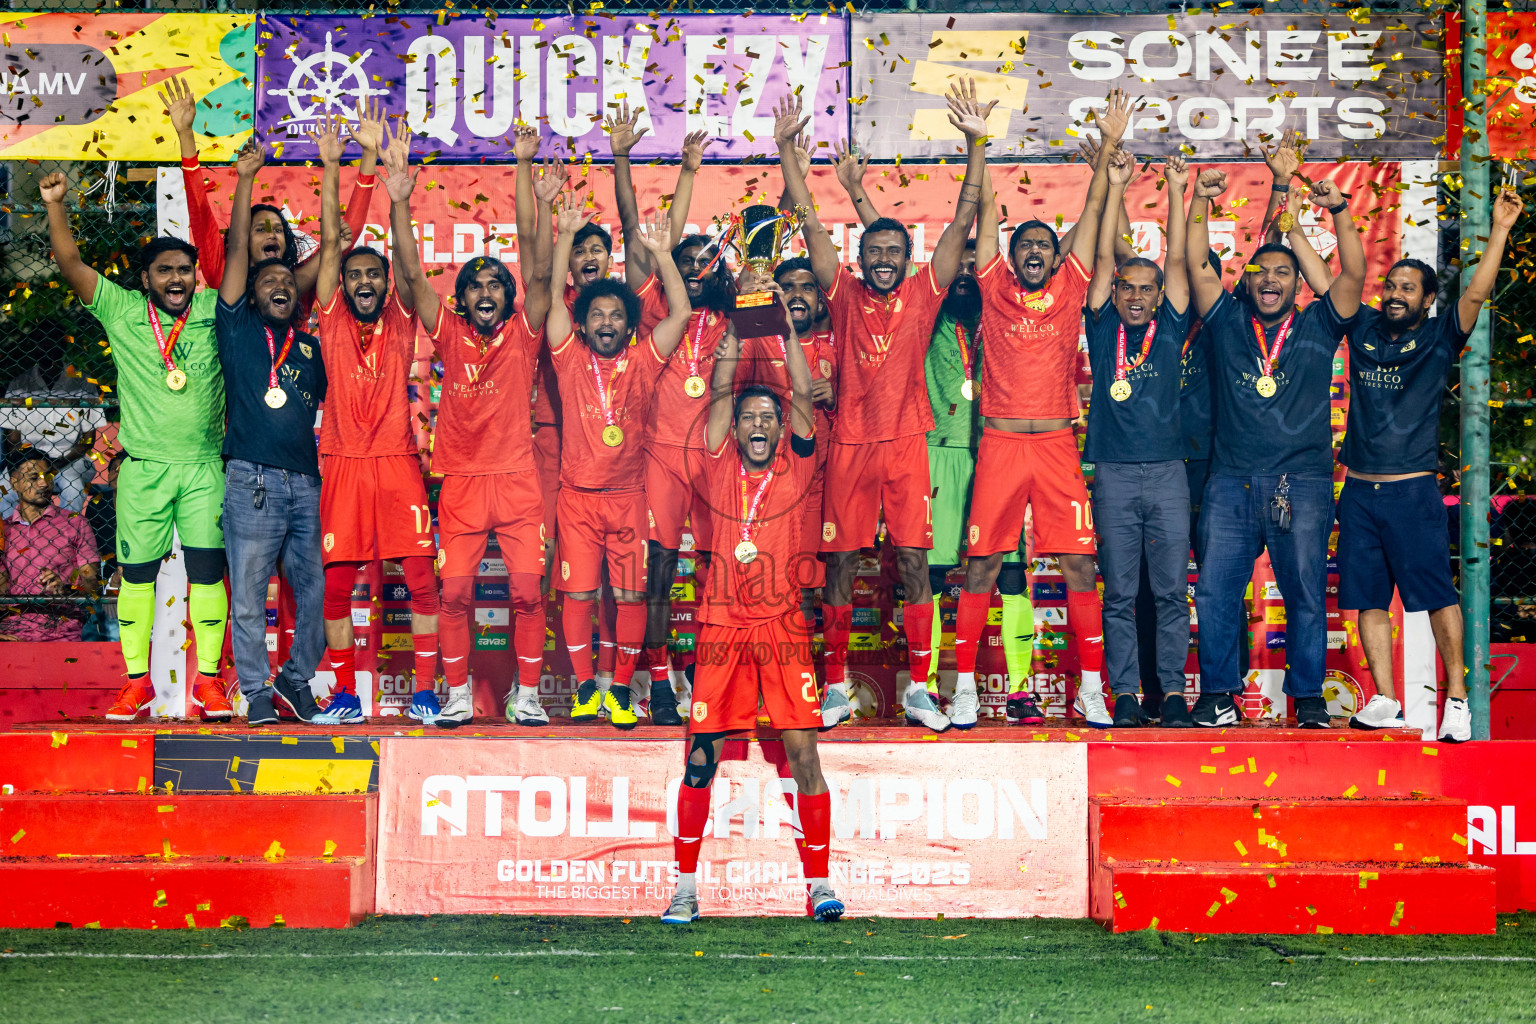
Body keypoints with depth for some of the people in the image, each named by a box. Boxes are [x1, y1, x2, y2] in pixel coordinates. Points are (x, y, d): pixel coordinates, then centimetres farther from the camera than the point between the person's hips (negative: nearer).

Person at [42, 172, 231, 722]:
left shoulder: (212, 312, 3)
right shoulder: (121, 311, 2)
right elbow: (71, 263, -2)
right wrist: (55, 204, -14)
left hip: (204, 468, 0)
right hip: (143, 469, 0)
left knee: (207, 572, 0)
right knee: (135, 574, 3)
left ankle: (208, 681, 7)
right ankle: (137, 682, 12)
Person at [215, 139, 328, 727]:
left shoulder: (312, 345, 19)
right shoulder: (240, 330, 10)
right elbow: (237, 250, 5)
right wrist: (244, 181, 2)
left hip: (308, 481, 3)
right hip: (253, 480, -3)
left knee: (315, 591, 2)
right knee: (248, 594, -1)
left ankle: (296, 677, 19)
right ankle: (257, 690, 8)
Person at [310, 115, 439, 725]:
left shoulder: (400, 322, 8)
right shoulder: (332, 320, 8)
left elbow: (407, 261, -3)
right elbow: (330, 244, 4)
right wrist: (331, 169, 0)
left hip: (397, 462, -1)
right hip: (344, 464, 1)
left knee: (420, 577, -4)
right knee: (336, 583, 1)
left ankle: (425, 691, 3)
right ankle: (346, 696, 10)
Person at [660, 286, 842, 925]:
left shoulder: (794, 467, 7)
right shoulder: (720, 466, 8)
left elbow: (803, 397, -1)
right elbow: (720, 390, 2)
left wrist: (783, 324, -3)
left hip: (784, 626, 0)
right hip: (722, 627, 0)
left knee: (803, 751, -4)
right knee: (701, 755, 0)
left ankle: (818, 884, 2)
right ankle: (685, 888, 7)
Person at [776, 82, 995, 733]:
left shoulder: (922, 294, 5)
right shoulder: (844, 295, 6)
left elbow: (963, 223, 1)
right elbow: (810, 222, 4)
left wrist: (976, 145, -5)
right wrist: (786, 148, -1)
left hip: (906, 444, 0)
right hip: (849, 445, 0)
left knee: (914, 563, -2)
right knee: (839, 565, 3)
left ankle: (918, 690, 4)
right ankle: (837, 687, 12)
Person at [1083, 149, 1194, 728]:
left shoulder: (1169, 330, 9)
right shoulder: (1104, 329, 8)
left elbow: (1177, 261, 5)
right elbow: (1103, 258, 4)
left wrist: (1175, 191, 2)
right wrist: (1115, 186, 1)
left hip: (1166, 471, 0)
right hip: (1114, 473, 0)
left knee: (1171, 589, 1)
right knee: (1119, 593, 1)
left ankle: (1172, 690, 5)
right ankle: (1124, 692, 5)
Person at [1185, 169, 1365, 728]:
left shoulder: (1317, 327, 10)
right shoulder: (1227, 322, 12)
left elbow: (1354, 273, 0)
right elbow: (1197, 265, 7)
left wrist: (1339, 210, -10)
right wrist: (1200, 202, -1)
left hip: (1302, 483, -1)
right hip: (1232, 482, 1)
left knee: (1305, 594, 0)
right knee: (1214, 592, -2)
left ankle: (1308, 697, 8)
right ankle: (1218, 693, 7)